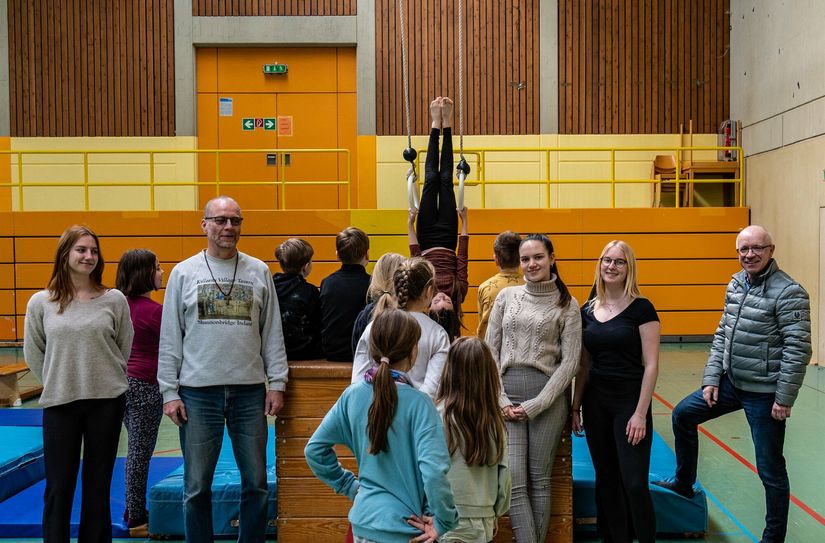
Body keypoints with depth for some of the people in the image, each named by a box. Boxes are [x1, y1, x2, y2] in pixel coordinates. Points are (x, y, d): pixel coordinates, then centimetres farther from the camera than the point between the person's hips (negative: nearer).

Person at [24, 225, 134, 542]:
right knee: (58, 487, 7)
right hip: (59, 403, 0)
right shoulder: (40, 302, 0)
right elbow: (33, 353, 9)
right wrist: (57, 383, 8)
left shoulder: (115, 300, -2)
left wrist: (108, 381, 7)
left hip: (107, 402, 0)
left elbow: (125, 349, 5)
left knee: (98, 486, 11)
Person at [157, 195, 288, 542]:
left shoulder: (259, 272, 6)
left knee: (256, 483, 9)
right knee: (197, 487, 9)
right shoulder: (184, 273, 3)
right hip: (198, 392, -1)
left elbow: (272, 333, 6)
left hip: (250, 391, 1)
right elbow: (169, 339, 3)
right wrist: (169, 391, -2)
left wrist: (277, 383, 1)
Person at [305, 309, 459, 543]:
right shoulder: (418, 402, -18)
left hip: (363, 520, 5)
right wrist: (444, 522, -14)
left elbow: (315, 449, 5)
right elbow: (433, 470, -27)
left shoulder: (352, 394, -2)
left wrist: (350, 486, 11)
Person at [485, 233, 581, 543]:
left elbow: (570, 362, -3)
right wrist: (501, 400, -3)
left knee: (539, 480, 5)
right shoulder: (506, 297, 9)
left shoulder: (567, 305, 2)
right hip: (507, 397, 2)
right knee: (515, 483, -3)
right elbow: (491, 352, 8)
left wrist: (535, 405, -10)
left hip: (547, 397, -2)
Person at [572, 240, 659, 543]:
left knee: (634, 483, -3)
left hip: (629, 402, -5)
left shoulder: (641, 308, -8)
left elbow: (651, 365, -10)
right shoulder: (587, 311, 6)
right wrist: (575, 407, 9)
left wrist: (640, 414, -14)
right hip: (595, 403, 5)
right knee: (606, 480, 12)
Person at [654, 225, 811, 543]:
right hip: (731, 382, 7)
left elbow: (798, 350, -18)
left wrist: (784, 398, -18)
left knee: (770, 469, 5)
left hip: (764, 393, -7)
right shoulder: (735, 284, 5)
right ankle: (684, 484, 33)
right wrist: (711, 379, 6)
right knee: (683, 415, 15)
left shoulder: (788, 292, -17)